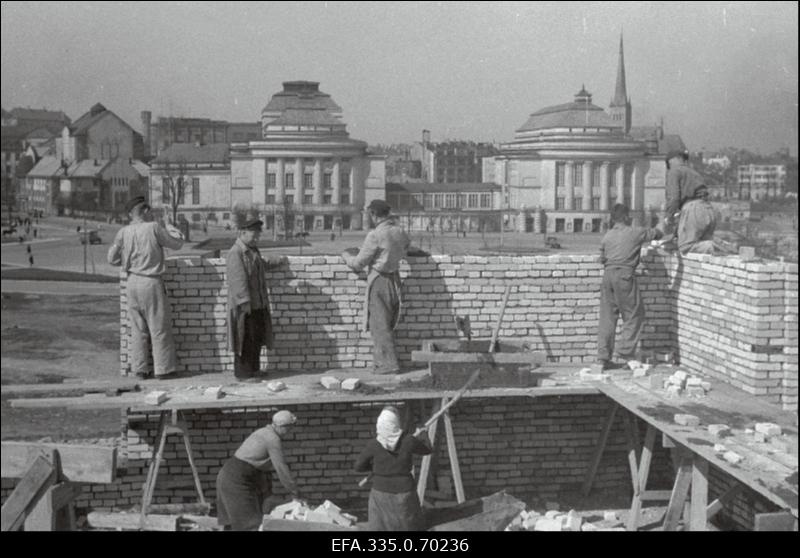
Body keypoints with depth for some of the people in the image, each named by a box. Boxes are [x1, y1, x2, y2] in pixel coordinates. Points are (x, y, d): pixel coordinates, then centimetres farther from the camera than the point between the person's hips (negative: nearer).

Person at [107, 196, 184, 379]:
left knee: (137, 328, 12)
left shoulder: (123, 232, 2)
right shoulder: (154, 228, -9)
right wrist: (172, 229, 20)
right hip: (151, 283, -5)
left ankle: (139, 369, 15)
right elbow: (177, 243, 1)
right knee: (159, 328, 4)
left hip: (132, 282, 5)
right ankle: (164, 369, 8)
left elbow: (112, 258, 7)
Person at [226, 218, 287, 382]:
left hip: (258, 304, 9)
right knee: (246, 339, -3)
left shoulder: (253, 251, 15)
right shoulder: (235, 253, -15)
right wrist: (245, 302, -26)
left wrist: (277, 260, 31)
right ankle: (243, 373, 6)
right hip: (244, 306, -9)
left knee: (257, 338, 13)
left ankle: (253, 369, 24)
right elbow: (238, 279, -22)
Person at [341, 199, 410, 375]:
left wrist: (346, 255, 9)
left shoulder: (375, 235, -17)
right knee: (386, 324, 15)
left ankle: (389, 365, -1)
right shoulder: (399, 232, 4)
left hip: (379, 281, -7)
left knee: (379, 325, 0)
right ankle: (380, 362, 21)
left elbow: (358, 263, -10)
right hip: (395, 279, 7)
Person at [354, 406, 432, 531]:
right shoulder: (408, 441, -13)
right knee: (412, 527, 20)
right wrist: (422, 435, 27)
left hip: (382, 492, -1)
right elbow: (426, 449, 8)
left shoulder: (374, 445, -14)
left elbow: (358, 467, -2)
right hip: (404, 492, 1)